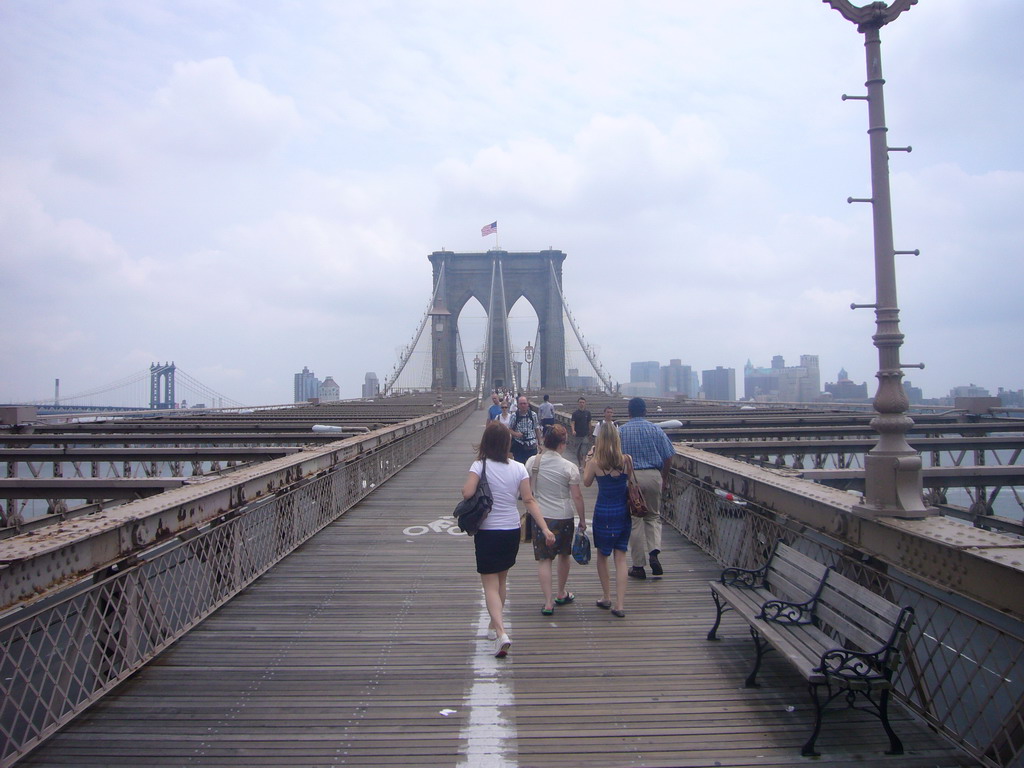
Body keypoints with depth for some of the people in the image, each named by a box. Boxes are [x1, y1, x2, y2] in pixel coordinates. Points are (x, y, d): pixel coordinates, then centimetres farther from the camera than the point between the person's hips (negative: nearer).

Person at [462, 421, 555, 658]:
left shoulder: (480, 466, -13)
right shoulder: (519, 468, -3)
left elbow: (467, 493, -25)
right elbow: (529, 500, -6)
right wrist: (545, 528, -5)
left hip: (487, 532, -4)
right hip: (512, 531, 4)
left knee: (490, 585, 1)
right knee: (501, 580, 21)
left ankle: (501, 633, -15)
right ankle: (494, 626, 35)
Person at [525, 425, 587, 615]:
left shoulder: (532, 462, -3)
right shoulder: (569, 467, -11)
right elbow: (577, 496, -9)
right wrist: (582, 520, 2)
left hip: (539, 516, 1)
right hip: (564, 517, -1)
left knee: (544, 560, 4)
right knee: (564, 555, 20)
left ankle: (548, 602, -2)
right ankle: (561, 594, 36)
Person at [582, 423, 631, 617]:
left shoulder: (595, 462, -13)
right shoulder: (626, 460, -8)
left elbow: (587, 482, 2)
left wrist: (588, 459, 9)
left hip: (603, 513, -2)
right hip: (623, 512, 2)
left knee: (602, 555, 18)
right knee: (620, 558, 8)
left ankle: (606, 598, 28)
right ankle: (620, 604, 5)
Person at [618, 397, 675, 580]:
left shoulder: (620, 431, 0)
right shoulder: (656, 430, 2)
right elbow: (668, 457, 2)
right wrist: (664, 478, 15)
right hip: (653, 476, 1)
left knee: (634, 520, 6)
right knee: (653, 516, 18)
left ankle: (638, 566, 10)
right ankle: (654, 552, -5)